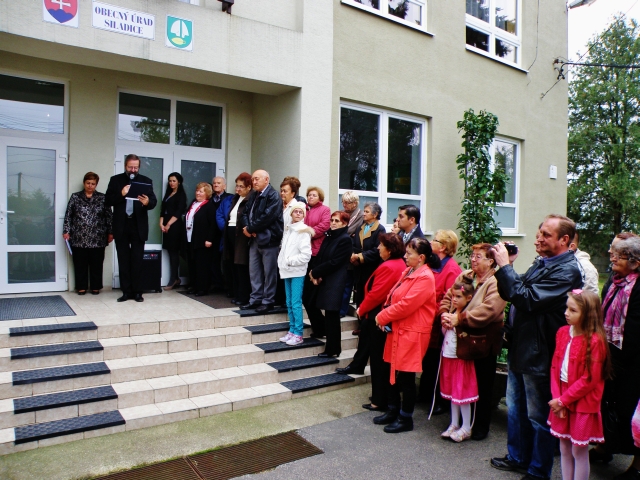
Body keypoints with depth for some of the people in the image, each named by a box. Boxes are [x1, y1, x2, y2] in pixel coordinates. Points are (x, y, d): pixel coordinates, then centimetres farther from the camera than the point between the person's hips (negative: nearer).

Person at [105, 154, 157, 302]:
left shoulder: (146, 181, 4)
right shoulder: (115, 180, 5)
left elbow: (154, 201, -5)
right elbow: (107, 201, -1)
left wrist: (147, 202, -27)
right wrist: (121, 194, -16)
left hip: (138, 226, -1)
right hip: (121, 226, 1)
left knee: (137, 260, 3)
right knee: (123, 260, 6)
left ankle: (137, 292, 10)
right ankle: (126, 291, 13)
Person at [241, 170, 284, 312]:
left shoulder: (273, 196, -11)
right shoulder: (253, 195, 15)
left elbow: (267, 217, -20)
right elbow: (246, 212, 12)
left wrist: (250, 228, -13)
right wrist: (247, 227, -7)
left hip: (268, 239, -8)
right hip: (254, 239, 8)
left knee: (269, 272, 1)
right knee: (254, 271, 13)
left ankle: (268, 301, 10)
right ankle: (256, 299, 23)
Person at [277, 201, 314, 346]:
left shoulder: (304, 231, -8)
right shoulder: (288, 229, 13)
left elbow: (306, 255, -15)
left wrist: (289, 261, -12)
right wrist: (281, 263, 6)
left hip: (297, 271, -7)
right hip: (287, 271, 7)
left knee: (296, 303, -6)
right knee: (289, 303, 11)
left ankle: (298, 334, 1)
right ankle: (292, 331, 20)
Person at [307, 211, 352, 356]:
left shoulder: (345, 239, -12)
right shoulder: (328, 236, 11)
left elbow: (334, 263, -17)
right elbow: (320, 257, 8)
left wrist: (315, 273, -12)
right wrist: (315, 274, -8)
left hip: (334, 283, -8)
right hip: (322, 280, 8)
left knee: (331, 315, -1)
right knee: (311, 305, 16)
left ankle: (333, 349, 13)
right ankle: (322, 329, 42)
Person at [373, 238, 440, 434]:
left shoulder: (425, 278, -18)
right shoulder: (408, 272, 10)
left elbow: (406, 305, -22)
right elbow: (393, 296, 14)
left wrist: (382, 316, -12)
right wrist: (384, 316, -2)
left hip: (412, 333, -9)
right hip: (398, 330, 9)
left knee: (406, 377, 3)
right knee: (393, 372, 16)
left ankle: (406, 419, 19)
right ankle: (393, 411, 32)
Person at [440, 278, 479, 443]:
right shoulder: (452, 312, 9)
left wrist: (453, 322, -19)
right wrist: (445, 324, -5)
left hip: (461, 357, -8)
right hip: (448, 356, 8)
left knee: (462, 392, 1)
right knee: (452, 392, 15)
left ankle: (466, 428, 14)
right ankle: (454, 424, 27)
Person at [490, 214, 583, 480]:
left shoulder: (567, 271, -20)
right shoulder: (541, 263, 7)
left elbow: (527, 299, -29)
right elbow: (511, 293, 11)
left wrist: (504, 265, -23)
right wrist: (505, 265, -4)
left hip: (538, 355, -9)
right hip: (519, 348, 9)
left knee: (538, 416, 9)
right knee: (515, 408, 22)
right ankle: (517, 457, 41)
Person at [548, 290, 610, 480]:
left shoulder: (594, 341, -17)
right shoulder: (563, 332, 1)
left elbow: (589, 380, -16)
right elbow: (555, 367, 3)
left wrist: (563, 400, -12)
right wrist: (557, 398, -5)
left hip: (582, 405, -5)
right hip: (561, 402, 6)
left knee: (579, 451, 8)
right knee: (564, 448, 16)